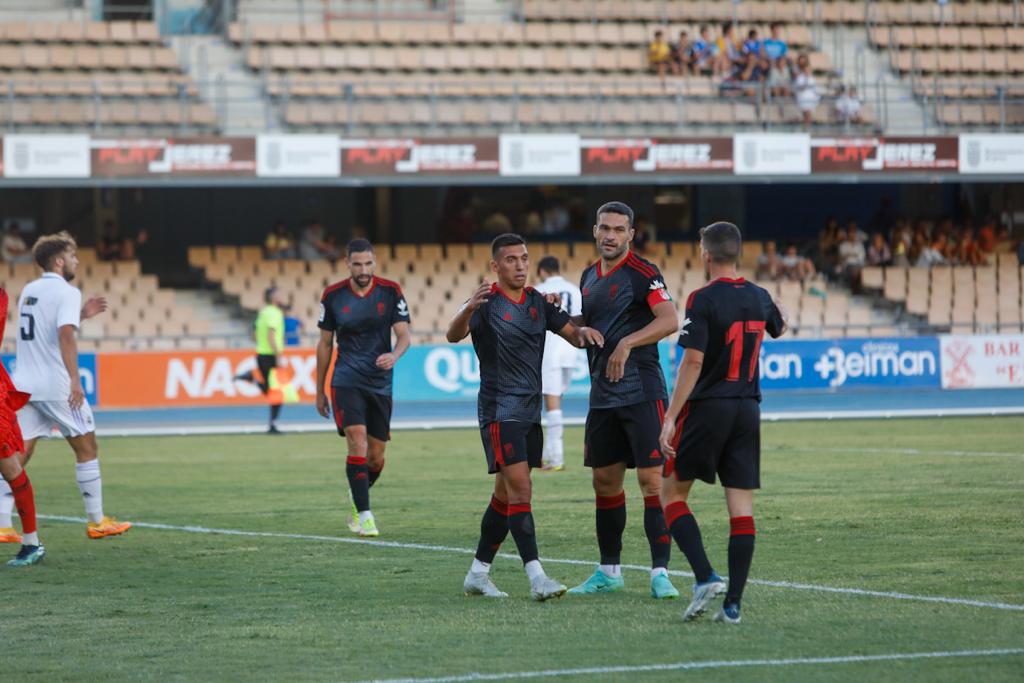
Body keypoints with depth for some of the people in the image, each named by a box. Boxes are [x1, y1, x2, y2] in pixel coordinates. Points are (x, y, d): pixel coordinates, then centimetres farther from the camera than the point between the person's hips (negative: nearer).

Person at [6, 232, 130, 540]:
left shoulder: (29, 291, 15)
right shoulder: (66, 292, -8)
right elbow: (65, 335, -23)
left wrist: (81, 314, 26)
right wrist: (75, 380, -25)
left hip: (24, 385, 7)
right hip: (56, 387, -7)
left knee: (18, 455, 2)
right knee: (86, 448, 8)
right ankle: (97, 521, 12)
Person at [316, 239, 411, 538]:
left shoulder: (390, 291, -1)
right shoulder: (333, 296, -1)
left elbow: (404, 335, -3)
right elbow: (325, 344, 8)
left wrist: (394, 355, -27)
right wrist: (320, 391, 11)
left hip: (380, 383, 2)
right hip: (346, 381, -2)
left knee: (376, 458, 6)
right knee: (358, 443, -19)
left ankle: (357, 501, 34)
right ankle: (364, 515, -17)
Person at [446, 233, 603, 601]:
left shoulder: (538, 302, 10)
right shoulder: (487, 302, -10)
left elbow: (573, 335, 10)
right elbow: (453, 335, -26)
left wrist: (584, 331, -15)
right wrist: (469, 309, -48)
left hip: (530, 410, 7)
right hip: (499, 410, -7)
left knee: (505, 494, 12)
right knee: (520, 489, -16)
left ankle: (478, 573, 22)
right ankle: (536, 577, -22)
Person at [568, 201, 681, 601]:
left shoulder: (642, 274, -8)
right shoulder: (589, 277, 15)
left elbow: (669, 321, -20)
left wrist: (626, 344, -27)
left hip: (641, 393, -7)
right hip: (602, 396, 7)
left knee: (651, 478, -10)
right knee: (605, 480, 10)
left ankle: (660, 572, -10)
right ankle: (609, 571, 20)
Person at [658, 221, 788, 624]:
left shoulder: (703, 300, -12)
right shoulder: (758, 297, 6)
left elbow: (693, 363, -17)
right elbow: (778, 326, 30)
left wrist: (670, 418, -15)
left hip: (707, 408, -5)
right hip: (748, 409, 5)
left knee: (672, 493, 8)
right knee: (741, 505, 3)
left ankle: (705, 577, -11)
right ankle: (733, 603, 0)